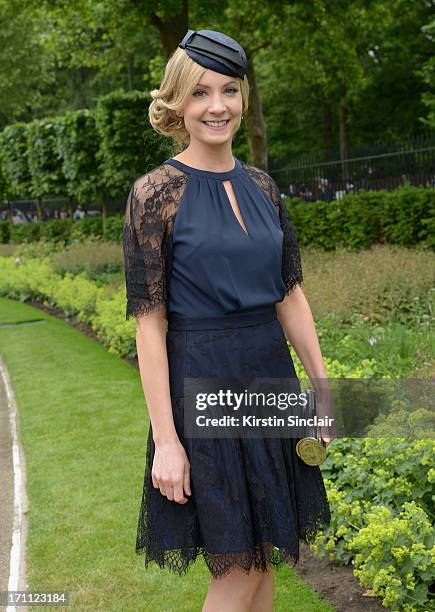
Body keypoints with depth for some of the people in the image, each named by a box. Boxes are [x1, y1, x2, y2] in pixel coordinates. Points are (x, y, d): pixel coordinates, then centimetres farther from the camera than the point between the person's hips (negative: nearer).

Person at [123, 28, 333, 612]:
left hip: (271, 377, 6)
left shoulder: (261, 185, 7)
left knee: (264, 560, 15)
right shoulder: (154, 192, -10)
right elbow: (149, 323, -12)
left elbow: (290, 293, 11)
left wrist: (322, 386, 9)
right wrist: (165, 441, -14)